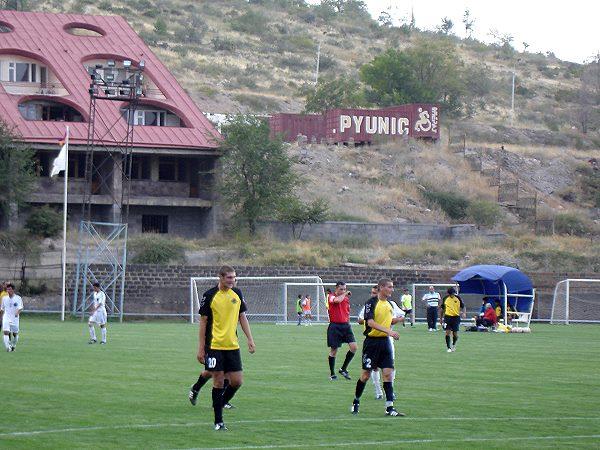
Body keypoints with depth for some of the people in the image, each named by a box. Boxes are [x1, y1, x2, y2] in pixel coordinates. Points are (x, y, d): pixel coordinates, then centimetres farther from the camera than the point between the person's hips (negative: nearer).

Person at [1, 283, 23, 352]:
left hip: (15, 318, -1)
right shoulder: (4, 298, 6)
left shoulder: (18, 298, -4)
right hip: (6, 318, 1)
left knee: (15, 334, 9)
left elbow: (20, 307, -14)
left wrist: (17, 312, -34)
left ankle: (13, 346, 33)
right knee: (6, 332, -17)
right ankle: (8, 347, -21)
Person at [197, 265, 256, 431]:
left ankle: (221, 403, 26)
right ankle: (218, 421, 5)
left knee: (237, 381, 0)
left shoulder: (237, 294, 6)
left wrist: (250, 339, 7)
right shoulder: (210, 296, -6)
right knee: (219, 381, -3)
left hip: (232, 346, 4)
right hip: (214, 347, -4)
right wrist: (201, 348, -5)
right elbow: (203, 322, -2)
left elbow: (242, 317, 15)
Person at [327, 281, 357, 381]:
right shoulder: (331, 296, -6)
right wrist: (344, 294, -13)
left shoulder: (346, 298, 12)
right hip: (334, 326, -5)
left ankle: (343, 369, 6)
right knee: (334, 350, 1)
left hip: (345, 325, 5)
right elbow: (337, 300, -30)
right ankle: (332, 373, 14)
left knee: (353, 347, -9)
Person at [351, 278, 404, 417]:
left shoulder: (389, 304, 11)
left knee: (388, 373, -3)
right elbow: (370, 322, -22)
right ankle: (356, 401, 21)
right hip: (372, 341, -6)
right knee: (366, 374, 1)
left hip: (385, 342, 6)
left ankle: (389, 407, -4)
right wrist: (388, 331, -29)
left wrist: (399, 319, 6)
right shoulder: (371, 303, -11)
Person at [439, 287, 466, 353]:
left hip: (456, 317, 0)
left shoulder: (458, 298, -1)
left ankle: (454, 345, 29)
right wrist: (441, 318, 13)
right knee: (448, 332, -9)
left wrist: (464, 313, -14)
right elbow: (442, 308, 12)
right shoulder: (445, 298, 2)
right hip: (448, 317, 0)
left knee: (455, 334, 0)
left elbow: (463, 307, 6)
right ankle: (449, 348, 0)